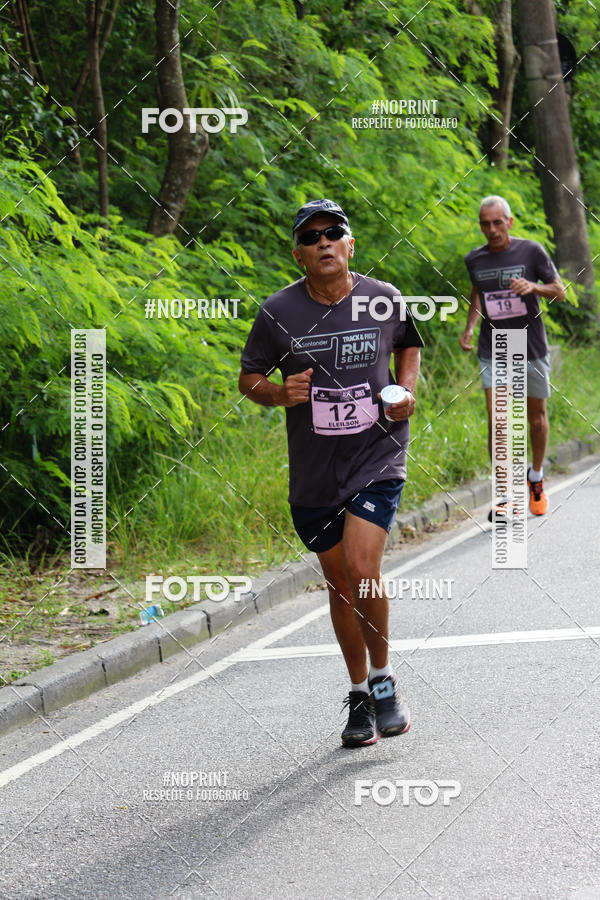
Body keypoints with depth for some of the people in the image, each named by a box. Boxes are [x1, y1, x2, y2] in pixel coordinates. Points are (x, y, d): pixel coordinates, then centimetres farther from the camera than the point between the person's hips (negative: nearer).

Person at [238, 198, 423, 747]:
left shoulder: (384, 300, -3)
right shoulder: (277, 313, -5)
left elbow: (408, 344, 18)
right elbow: (249, 378, 6)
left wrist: (406, 391, 0)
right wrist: (279, 394, -15)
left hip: (376, 457, -1)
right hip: (313, 471, 2)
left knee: (362, 571, -18)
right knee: (339, 583, 11)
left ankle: (384, 677, 6)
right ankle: (360, 695, 27)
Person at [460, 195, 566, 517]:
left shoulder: (532, 251, -6)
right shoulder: (474, 260, 3)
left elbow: (559, 291, -1)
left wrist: (533, 286, -20)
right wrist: (468, 328, 7)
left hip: (531, 349, -1)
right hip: (492, 351, 1)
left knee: (536, 417, 10)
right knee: (497, 420, -12)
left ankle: (536, 476, 36)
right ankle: (505, 496, -10)